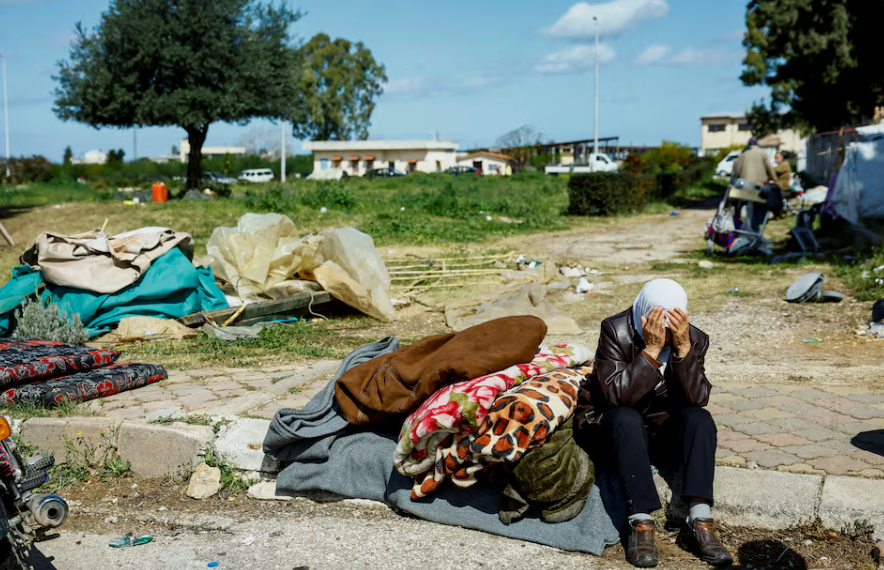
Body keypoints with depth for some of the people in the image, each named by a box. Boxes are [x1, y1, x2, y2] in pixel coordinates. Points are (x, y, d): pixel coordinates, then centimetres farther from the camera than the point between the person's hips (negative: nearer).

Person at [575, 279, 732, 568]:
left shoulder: (695, 339, -10)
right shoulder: (616, 330, -20)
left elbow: (697, 399, -22)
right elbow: (617, 396, -30)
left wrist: (683, 347, -32)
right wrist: (652, 348, -36)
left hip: (661, 427, 4)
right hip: (608, 426, -3)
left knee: (700, 418, -25)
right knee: (627, 418, -36)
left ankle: (700, 520, -30)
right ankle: (641, 523, -35)